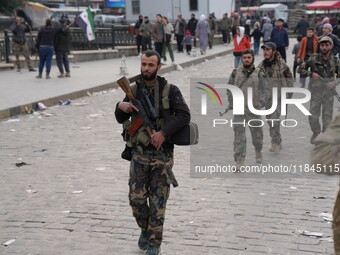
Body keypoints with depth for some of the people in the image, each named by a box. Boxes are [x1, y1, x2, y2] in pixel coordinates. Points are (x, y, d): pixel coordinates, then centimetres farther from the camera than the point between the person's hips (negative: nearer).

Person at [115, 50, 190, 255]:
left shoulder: (170, 90, -3)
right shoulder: (134, 89, 9)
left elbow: (184, 116, -13)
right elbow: (121, 119, 13)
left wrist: (164, 132, -24)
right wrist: (121, 107, -10)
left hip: (162, 155, -3)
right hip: (139, 153, 3)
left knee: (158, 202, 2)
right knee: (136, 199, -1)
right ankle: (146, 230, 28)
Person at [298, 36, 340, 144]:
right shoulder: (314, 58, -4)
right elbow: (301, 69, 0)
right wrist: (311, 74, -16)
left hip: (329, 93, 1)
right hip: (316, 92, 0)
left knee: (327, 118, 2)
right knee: (313, 117, 1)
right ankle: (316, 133, 30)